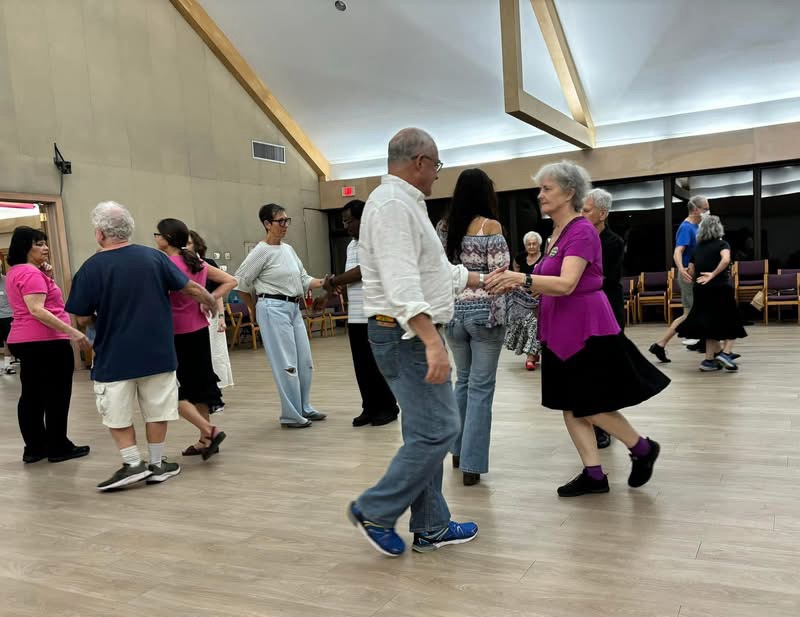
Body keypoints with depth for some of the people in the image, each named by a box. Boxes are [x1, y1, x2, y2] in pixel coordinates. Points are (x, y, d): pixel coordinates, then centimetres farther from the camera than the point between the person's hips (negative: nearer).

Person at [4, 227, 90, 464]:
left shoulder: (15, 273, 17)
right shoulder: (31, 273, -15)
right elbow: (37, 310, -23)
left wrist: (44, 275, 11)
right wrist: (73, 332, -27)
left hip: (23, 340, 10)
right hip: (45, 341, -10)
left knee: (32, 395, 11)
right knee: (57, 396, -2)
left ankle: (34, 447, 17)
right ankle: (59, 448, 4)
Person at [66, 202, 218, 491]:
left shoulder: (91, 268, -11)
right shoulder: (153, 256, -5)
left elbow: (82, 318, -5)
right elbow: (191, 287, 1)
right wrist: (212, 303, 20)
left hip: (113, 358, -2)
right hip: (157, 352, 3)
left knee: (116, 414, 13)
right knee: (156, 409, 13)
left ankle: (133, 464, 10)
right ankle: (157, 464, 21)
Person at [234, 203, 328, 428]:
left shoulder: (288, 249, 11)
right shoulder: (261, 252, -10)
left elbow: (303, 280, 12)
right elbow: (241, 282, -6)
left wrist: (323, 283, -4)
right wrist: (254, 309, 5)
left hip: (294, 308, 8)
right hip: (274, 309, -8)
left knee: (305, 361, 11)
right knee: (287, 363, -4)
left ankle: (304, 409, 25)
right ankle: (291, 415, 6)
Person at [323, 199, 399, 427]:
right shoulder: (351, 245, 17)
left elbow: (361, 272, -17)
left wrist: (334, 281, -6)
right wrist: (334, 285, 0)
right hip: (355, 316, 8)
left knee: (378, 363, 1)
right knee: (362, 365, 9)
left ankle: (387, 407, 14)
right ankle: (370, 407, 19)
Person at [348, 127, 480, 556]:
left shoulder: (405, 203, 18)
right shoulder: (393, 203, -16)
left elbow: (435, 270, 25)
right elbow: (401, 282, -28)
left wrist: (483, 280, 29)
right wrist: (431, 340, -35)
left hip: (412, 334, 11)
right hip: (408, 335, -11)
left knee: (426, 432, 14)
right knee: (438, 430, -7)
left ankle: (430, 527, 24)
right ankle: (374, 511, 6)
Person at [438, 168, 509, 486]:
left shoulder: (446, 227, 6)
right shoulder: (490, 226, -10)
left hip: (453, 311, 5)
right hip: (484, 312, -5)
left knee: (463, 381, 20)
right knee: (481, 387, 1)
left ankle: (458, 450, 29)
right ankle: (472, 464, 3)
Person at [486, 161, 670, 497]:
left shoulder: (581, 231, -16)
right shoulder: (557, 233, 12)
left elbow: (566, 284, -28)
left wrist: (523, 279, -40)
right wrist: (514, 281, -4)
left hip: (586, 328, -9)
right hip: (562, 330, 9)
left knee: (591, 407, 0)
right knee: (569, 405, 10)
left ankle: (643, 448, 23)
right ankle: (594, 474, 19)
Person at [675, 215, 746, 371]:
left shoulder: (697, 248, 11)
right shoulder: (722, 244, -3)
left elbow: (691, 272, 11)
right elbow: (726, 260, -25)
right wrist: (713, 274, -17)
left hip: (701, 291, 5)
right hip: (720, 289, -5)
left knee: (711, 325, 12)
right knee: (732, 323, 9)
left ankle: (710, 359, 11)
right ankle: (726, 352, -7)